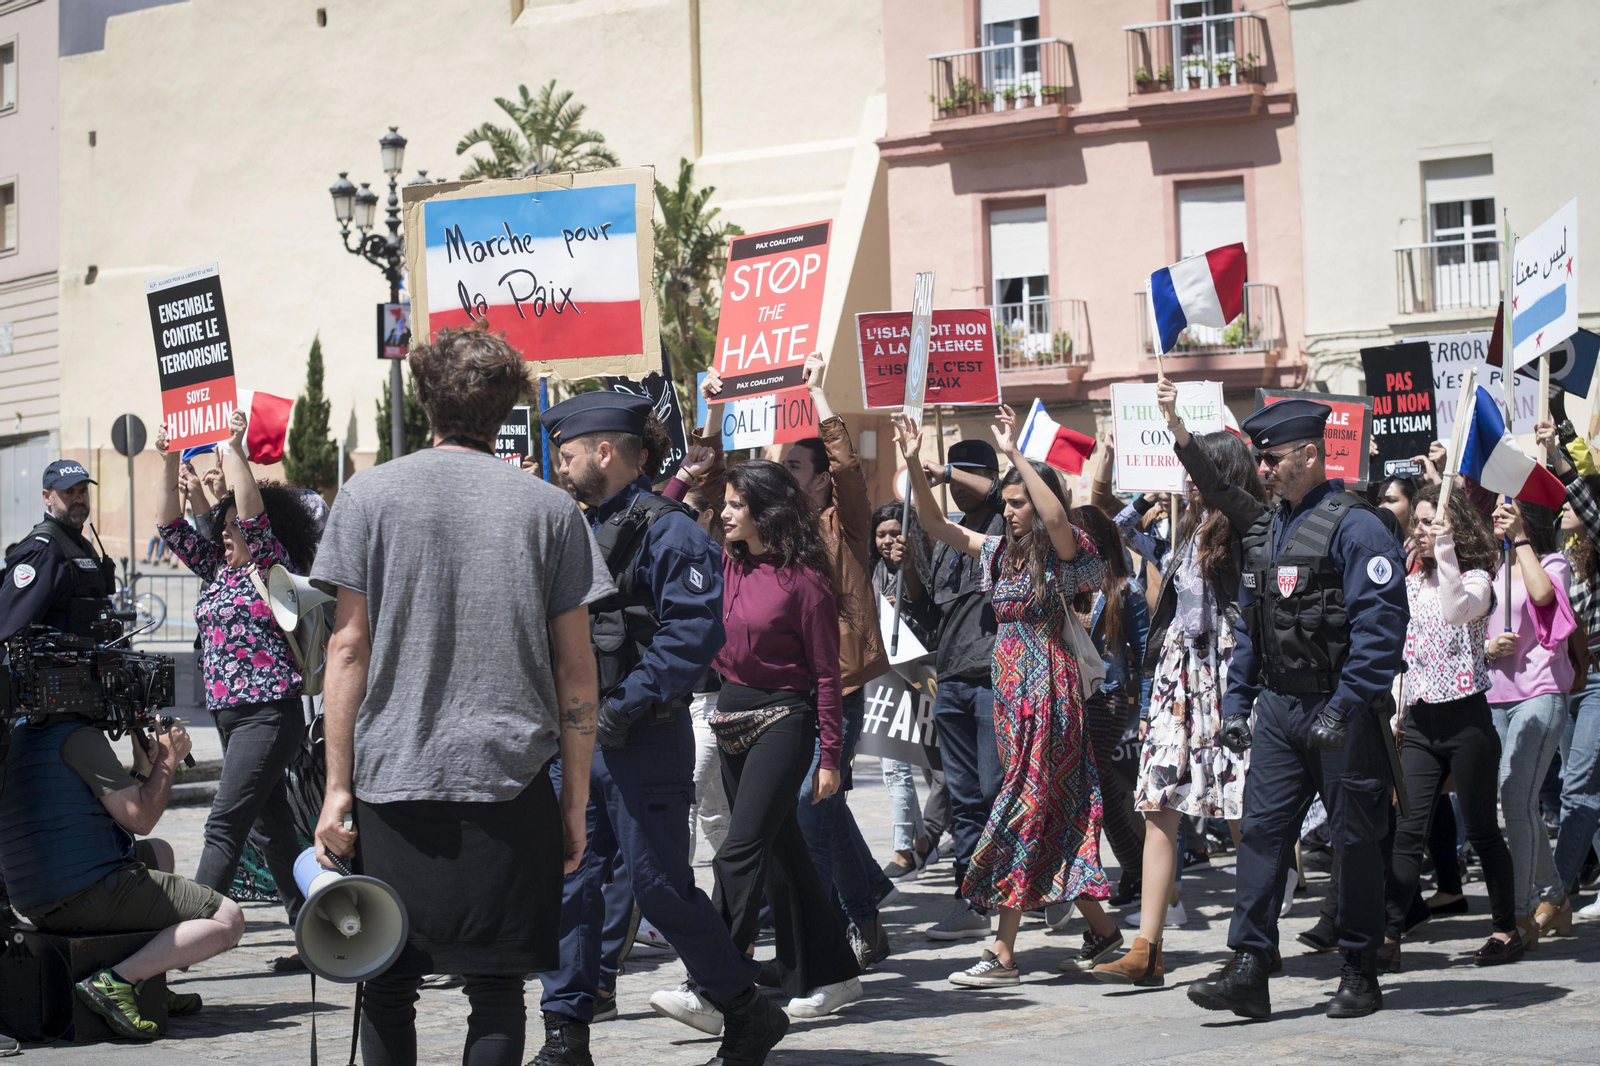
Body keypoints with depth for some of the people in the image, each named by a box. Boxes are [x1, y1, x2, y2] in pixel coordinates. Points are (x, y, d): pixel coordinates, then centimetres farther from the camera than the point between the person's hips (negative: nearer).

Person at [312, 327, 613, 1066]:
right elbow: (576, 669, 4)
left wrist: (338, 785, 1)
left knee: (388, 984, 11)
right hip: (512, 782, 0)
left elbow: (349, 647, -2)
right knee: (496, 986, 6)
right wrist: (575, 799, 9)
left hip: (391, 781, 0)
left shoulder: (368, 496, 3)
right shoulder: (550, 509, 5)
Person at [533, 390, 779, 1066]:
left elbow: (695, 629, -20)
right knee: (569, 883, 5)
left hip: (642, 742, -8)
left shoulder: (666, 529, -10)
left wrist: (628, 703, -23)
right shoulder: (581, 529, 16)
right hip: (575, 738, 8)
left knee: (657, 885, -2)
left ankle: (748, 1011, 15)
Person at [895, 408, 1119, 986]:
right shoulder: (998, 550, 13)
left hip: (1047, 686, -8)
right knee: (1056, 807, 10)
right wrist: (913, 464, -1)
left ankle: (1003, 953, -8)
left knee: (1026, 806, -9)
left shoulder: (1060, 551, -7)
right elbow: (934, 522, 12)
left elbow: (1056, 517, -29)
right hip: (1009, 682, 8)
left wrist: (1014, 453, -28)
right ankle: (1100, 927, 20)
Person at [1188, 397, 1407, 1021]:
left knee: (1355, 840, 4)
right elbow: (1248, 624, 20)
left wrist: (1344, 709, -23)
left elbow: (1380, 627, -19)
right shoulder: (1265, 530, 14)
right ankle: (1248, 971, -2)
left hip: (1342, 712, -7)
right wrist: (1236, 702, 13)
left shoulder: (1354, 527, -12)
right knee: (1261, 830, -2)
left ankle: (1360, 974, 16)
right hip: (1278, 708, 7)